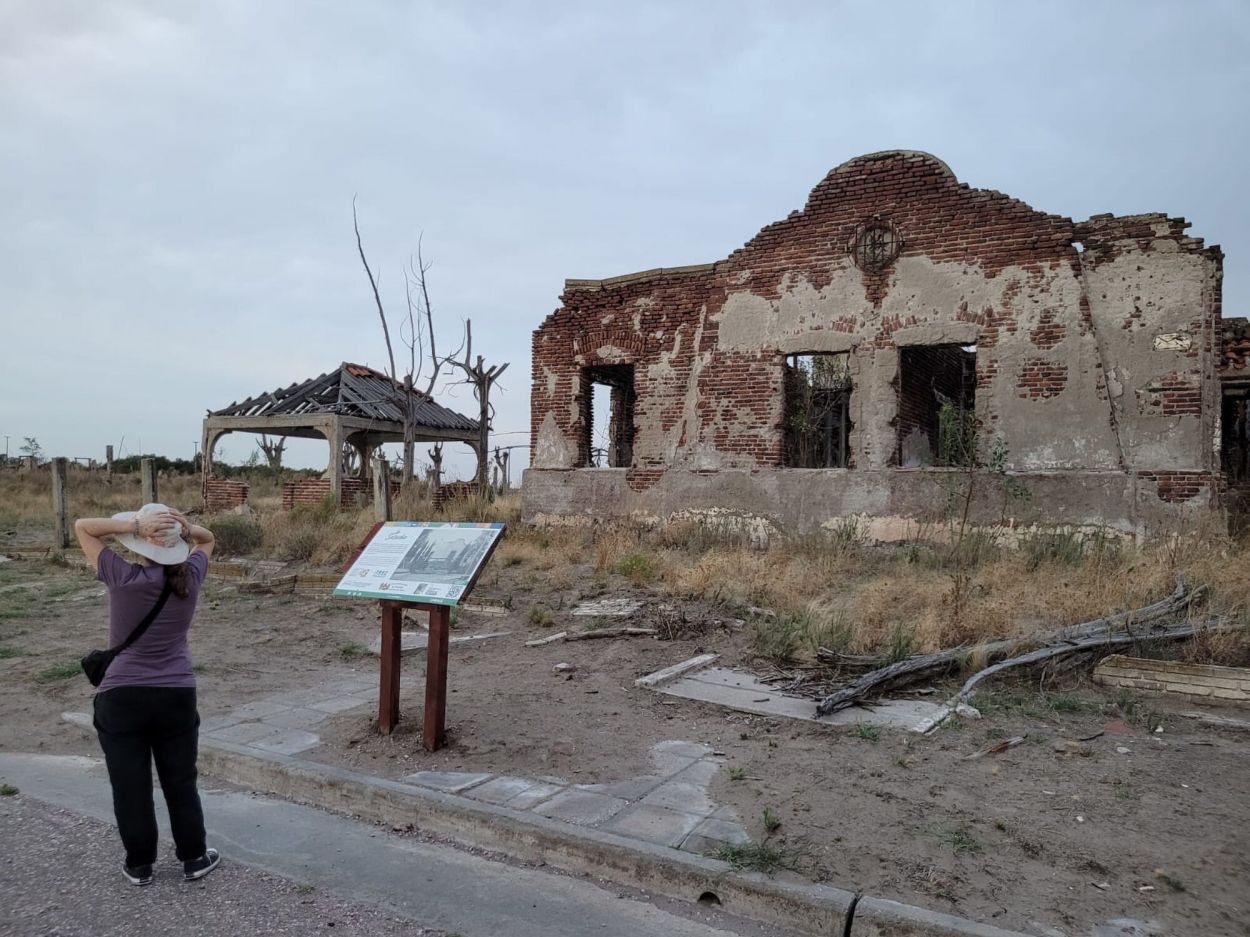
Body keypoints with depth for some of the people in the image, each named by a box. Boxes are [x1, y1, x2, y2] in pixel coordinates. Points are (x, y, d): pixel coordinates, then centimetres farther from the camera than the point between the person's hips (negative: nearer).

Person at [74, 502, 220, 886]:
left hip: (121, 697, -2)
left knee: (130, 787, 12)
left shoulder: (123, 578, -14)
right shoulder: (189, 577, -5)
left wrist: (133, 525, -14)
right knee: (181, 782, 15)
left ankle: (139, 865, 24)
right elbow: (208, 539, 16)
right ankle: (194, 859, 24)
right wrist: (186, 528, -6)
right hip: (177, 696, 3)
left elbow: (82, 526, -2)